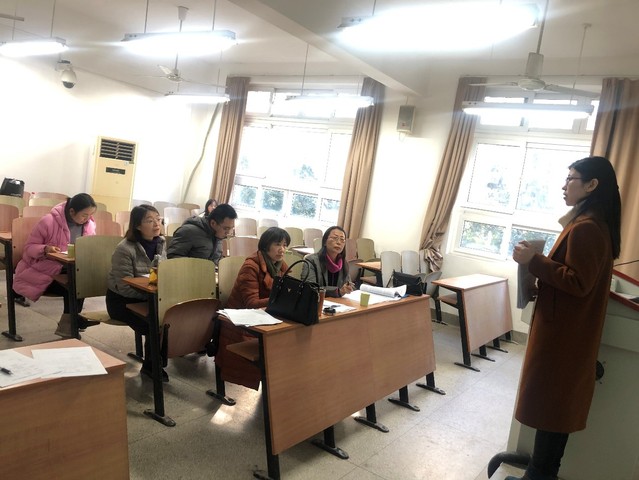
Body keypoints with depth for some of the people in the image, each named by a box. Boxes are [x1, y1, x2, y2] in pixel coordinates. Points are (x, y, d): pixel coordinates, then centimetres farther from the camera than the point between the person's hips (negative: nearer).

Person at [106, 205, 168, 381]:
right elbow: (126, 289, -24)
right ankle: (151, 366, 3)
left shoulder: (161, 243, 0)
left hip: (148, 297, 6)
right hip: (122, 300, -6)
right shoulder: (125, 249, -22)